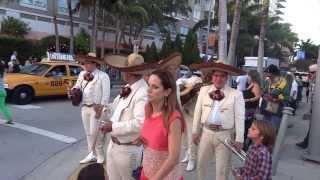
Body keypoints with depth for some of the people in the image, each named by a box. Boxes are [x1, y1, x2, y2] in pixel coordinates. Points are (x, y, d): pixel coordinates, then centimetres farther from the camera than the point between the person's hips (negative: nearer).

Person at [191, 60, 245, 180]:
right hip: (206, 132, 3)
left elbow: (240, 118, -8)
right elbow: (198, 112, 5)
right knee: (201, 163, 20)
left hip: (225, 134, -3)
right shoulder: (204, 90, 0)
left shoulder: (236, 94, -9)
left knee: (222, 168, 13)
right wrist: (195, 131, 7)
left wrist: (239, 139, -8)